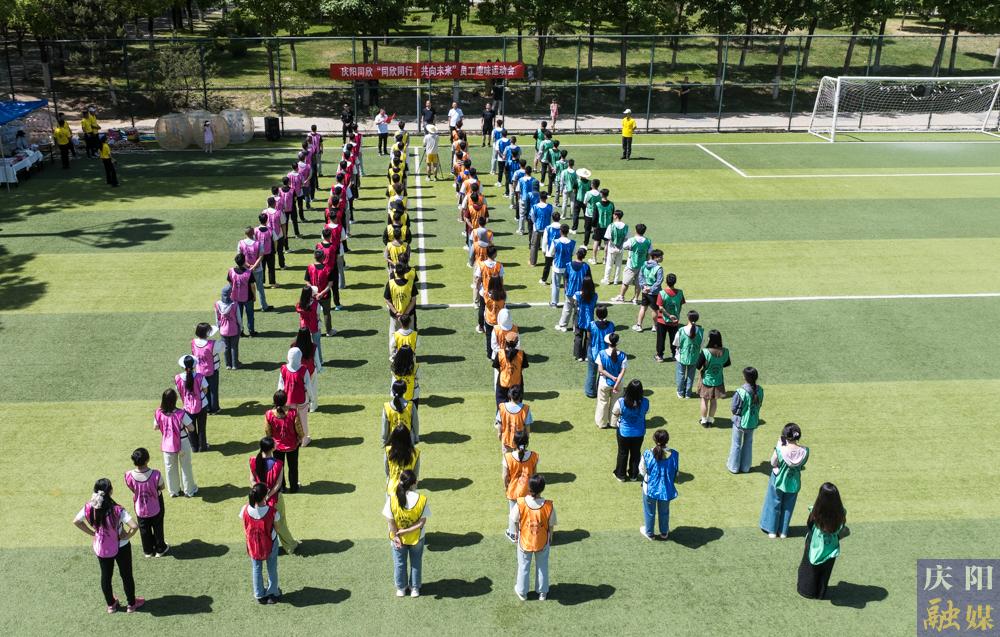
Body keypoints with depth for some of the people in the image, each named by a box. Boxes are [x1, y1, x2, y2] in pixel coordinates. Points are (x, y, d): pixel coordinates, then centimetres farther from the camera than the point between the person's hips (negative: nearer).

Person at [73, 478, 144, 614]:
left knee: (105, 576, 24)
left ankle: (111, 604, 41)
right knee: (126, 575, 17)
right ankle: (131, 604, 34)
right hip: (121, 547, -3)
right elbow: (134, 526, -36)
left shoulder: (89, 508, -18)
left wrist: (92, 533, 5)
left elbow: (76, 521, -1)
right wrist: (127, 536, -16)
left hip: (101, 548, 3)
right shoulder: (117, 510, -30)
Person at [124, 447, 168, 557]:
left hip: (140, 510, 2)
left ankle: (148, 551, 45)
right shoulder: (155, 475, -34)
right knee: (158, 528, 24)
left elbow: (133, 489, -9)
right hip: (156, 508, -1)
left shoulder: (129, 476, -28)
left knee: (144, 530, 26)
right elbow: (161, 487, -14)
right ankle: (160, 549, 43)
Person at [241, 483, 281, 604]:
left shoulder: (245, 510, -24)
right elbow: (276, 529, -14)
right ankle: (273, 594, 37)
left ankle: (259, 595, 37)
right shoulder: (271, 511, -30)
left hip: (253, 544, 2)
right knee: (272, 569, 22)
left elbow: (245, 528, -8)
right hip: (270, 544, -2)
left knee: (256, 569, 24)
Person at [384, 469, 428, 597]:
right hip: (417, 538, 0)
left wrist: (396, 535, -7)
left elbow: (391, 522, -19)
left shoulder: (392, 499, -26)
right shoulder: (422, 499, -25)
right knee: (416, 562, 25)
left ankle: (401, 589, 41)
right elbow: (422, 522, -21)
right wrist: (404, 532, -17)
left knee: (399, 563, 24)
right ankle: (415, 588, 39)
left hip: (397, 538, 0)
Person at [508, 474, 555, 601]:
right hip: (542, 543, 0)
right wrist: (550, 538, 9)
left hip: (525, 541, 0)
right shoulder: (549, 506, -26)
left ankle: (522, 592, 40)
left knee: (524, 567, 23)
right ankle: (542, 592, 41)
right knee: (542, 567, 24)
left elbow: (513, 520, -11)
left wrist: (516, 533, 9)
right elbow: (551, 525, -11)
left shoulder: (521, 504, -28)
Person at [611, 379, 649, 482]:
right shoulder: (645, 402, -24)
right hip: (639, 433, 1)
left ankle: (620, 474, 39)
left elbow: (614, 415, -13)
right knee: (636, 453, 24)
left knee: (623, 453, 22)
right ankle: (633, 475, 41)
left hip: (624, 432, -1)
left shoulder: (620, 402, -30)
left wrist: (615, 425, 8)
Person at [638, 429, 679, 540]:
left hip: (650, 488, -1)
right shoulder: (673, 455, -21)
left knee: (649, 511, 23)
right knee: (664, 511, 26)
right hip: (666, 488, 2)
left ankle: (649, 533, 42)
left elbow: (642, 471, -11)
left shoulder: (647, 455, -26)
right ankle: (664, 533, 46)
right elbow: (675, 472, -7)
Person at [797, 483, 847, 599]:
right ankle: (821, 593, 42)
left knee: (810, 569, 24)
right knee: (825, 572, 25)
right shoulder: (840, 513, -24)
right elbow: (841, 530, -9)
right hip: (830, 549, 2)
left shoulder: (815, 512, -30)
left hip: (815, 547, -2)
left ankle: (807, 590, 41)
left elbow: (808, 529, -15)